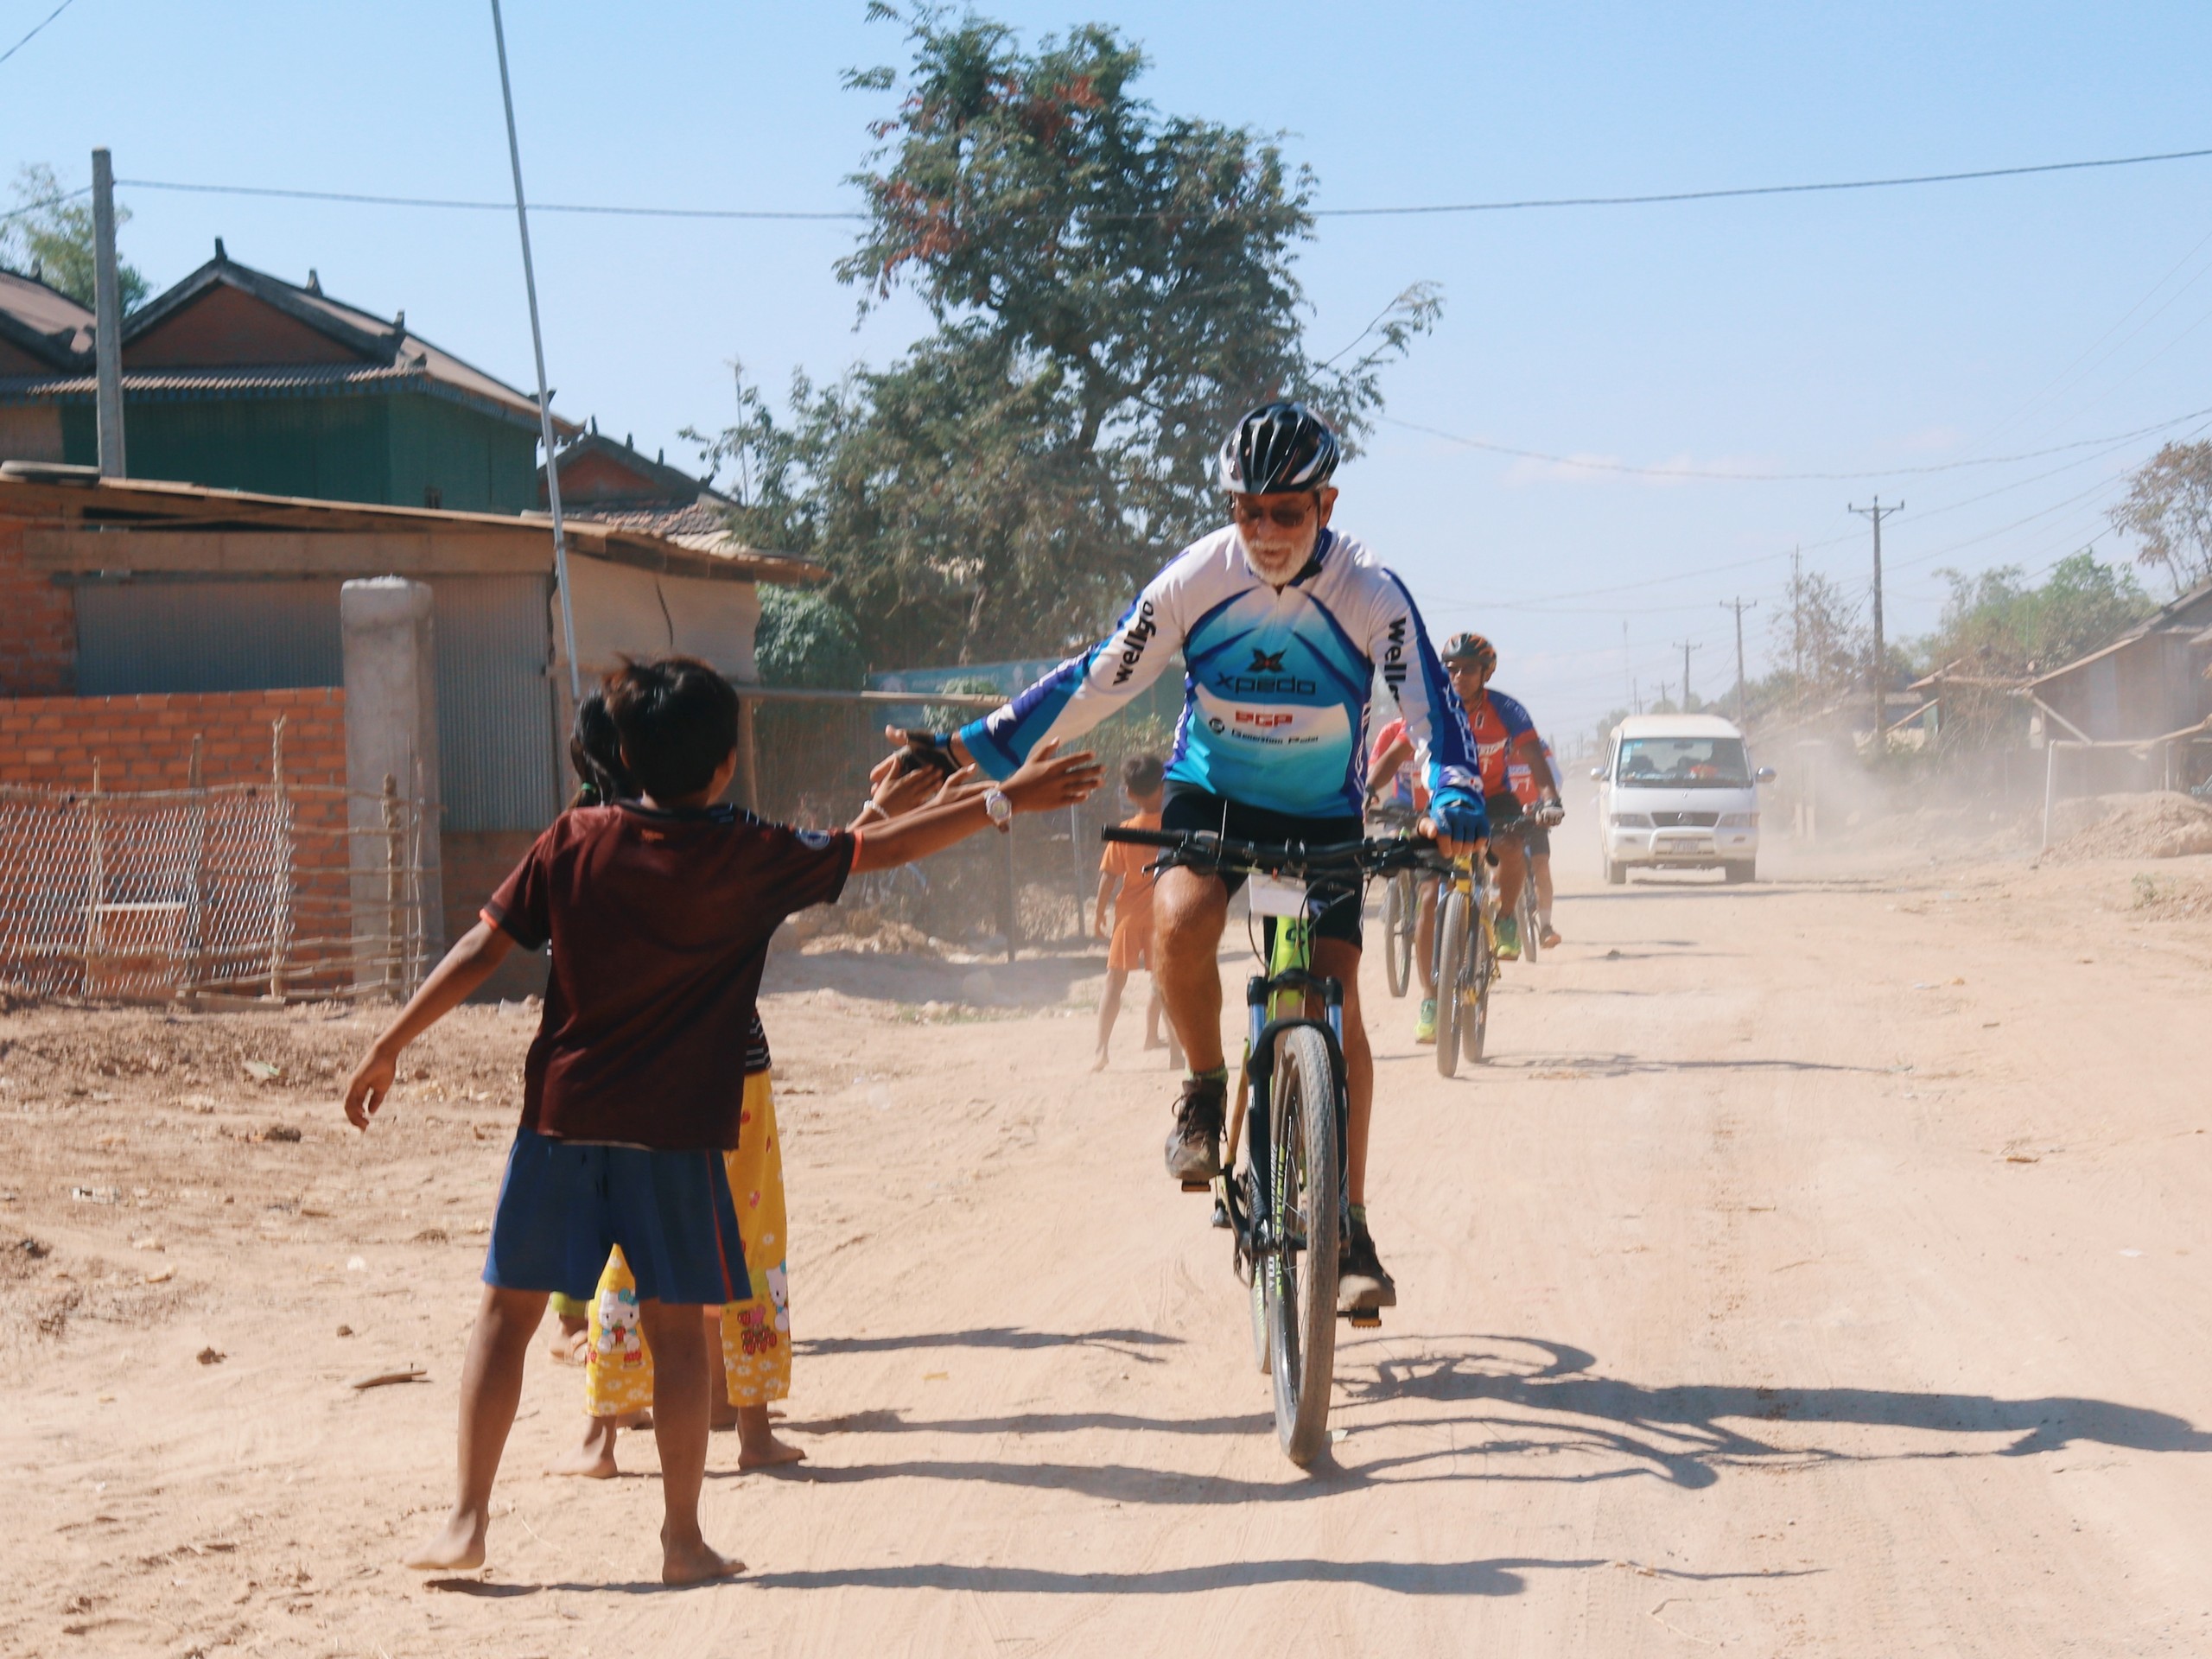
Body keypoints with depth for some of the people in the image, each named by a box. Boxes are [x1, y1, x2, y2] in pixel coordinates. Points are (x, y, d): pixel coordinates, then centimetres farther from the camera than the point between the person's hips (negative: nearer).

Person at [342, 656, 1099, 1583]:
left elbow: (480, 951, -1)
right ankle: (682, 1541, 9)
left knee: (508, 1308, 9)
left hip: (560, 1117, 2)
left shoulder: (574, 843, -1)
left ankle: (466, 1520, 7)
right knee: (675, 1328, 6)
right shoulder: (750, 860, -4)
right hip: (675, 1127, -1)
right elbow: (887, 848, 3)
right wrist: (1005, 802, 12)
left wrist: (388, 1048, 5)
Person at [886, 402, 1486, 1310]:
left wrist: (1456, 802, -41)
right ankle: (1204, 1089, -4)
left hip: (1322, 814, 0)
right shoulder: (1196, 576, -17)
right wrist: (973, 750, -15)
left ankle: (1349, 1228, 2)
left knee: (1335, 1002, -9)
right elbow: (1099, 679, -11)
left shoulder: (1371, 593, -19)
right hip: (1210, 792, 0)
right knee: (1181, 922, -31)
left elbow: (1432, 708, -21)